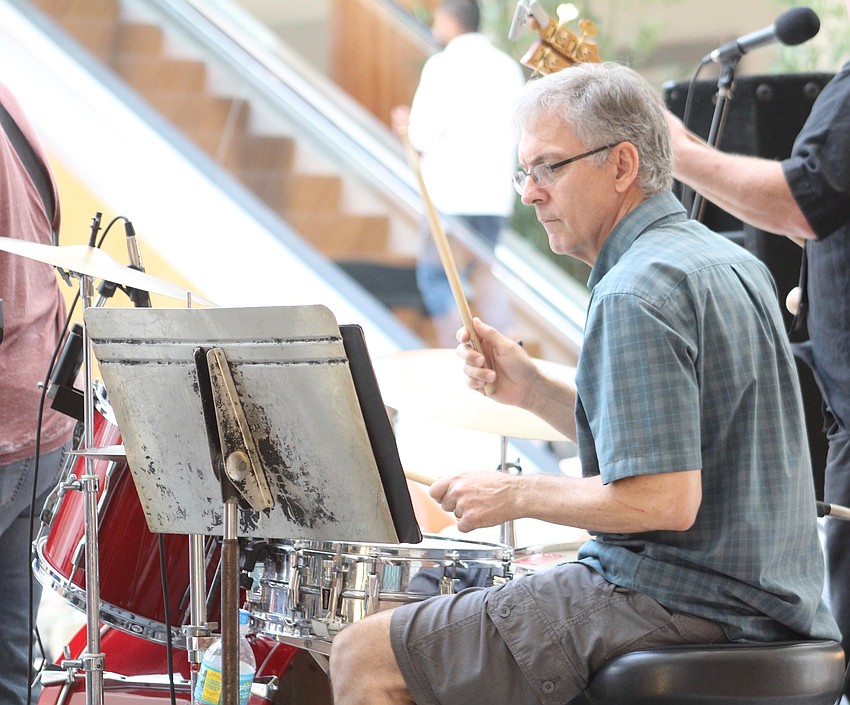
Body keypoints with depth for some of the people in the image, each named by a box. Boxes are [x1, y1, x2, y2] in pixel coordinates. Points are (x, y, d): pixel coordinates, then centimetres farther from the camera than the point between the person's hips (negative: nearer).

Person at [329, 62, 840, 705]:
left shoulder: (636, 296, -19)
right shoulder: (729, 264, 12)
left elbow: (665, 499, -26)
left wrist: (517, 494, -13)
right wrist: (533, 389, 10)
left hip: (674, 607, -10)